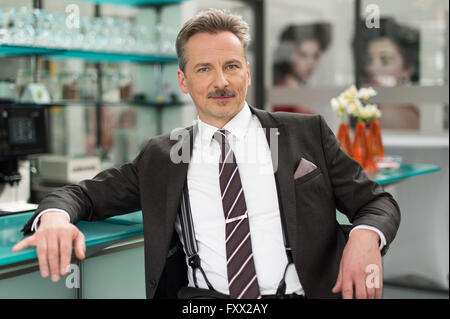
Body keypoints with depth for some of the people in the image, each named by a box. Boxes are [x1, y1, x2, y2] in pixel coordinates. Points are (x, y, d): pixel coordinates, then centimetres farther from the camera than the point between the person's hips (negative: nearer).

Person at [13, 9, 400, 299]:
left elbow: (377, 201, 12)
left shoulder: (305, 133, 11)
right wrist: (56, 216, -8)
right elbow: (86, 194, 17)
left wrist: (365, 237, -12)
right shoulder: (160, 156, 15)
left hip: (299, 291, 1)